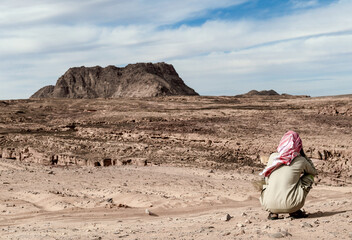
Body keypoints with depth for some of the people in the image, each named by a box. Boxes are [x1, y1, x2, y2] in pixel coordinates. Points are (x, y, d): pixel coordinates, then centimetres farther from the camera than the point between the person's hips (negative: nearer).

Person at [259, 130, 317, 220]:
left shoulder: (273, 157, 7)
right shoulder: (300, 160, 0)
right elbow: (314, 171, 23)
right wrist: (303, 155, 19)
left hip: (268, 205, 3)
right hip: (290, 205, -2)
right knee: (309, 176, 19)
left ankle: (272, 213, 16)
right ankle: (295, 211, 15)